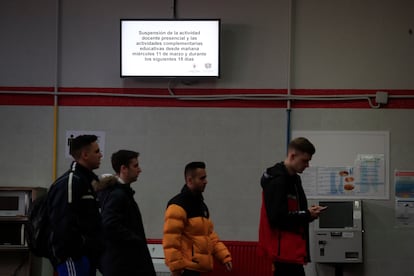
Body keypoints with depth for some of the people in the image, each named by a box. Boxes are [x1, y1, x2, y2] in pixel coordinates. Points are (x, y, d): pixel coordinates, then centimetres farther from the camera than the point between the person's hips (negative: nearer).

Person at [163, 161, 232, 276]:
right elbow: (170, 240, -19)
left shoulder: (200, 204, 18)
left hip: (197, 266, 10)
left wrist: (224, 256, 12)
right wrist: (175, 266, -22)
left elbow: (209, 235, 23)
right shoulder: (178, 206, -13)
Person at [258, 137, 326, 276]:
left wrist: (308, 212, 2)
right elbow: (276, 217, -21)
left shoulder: (294, 178, 15)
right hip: (284, 249, -10)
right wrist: (306, 214, -12)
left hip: (291, 248, 10)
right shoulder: (277, 181, -15)